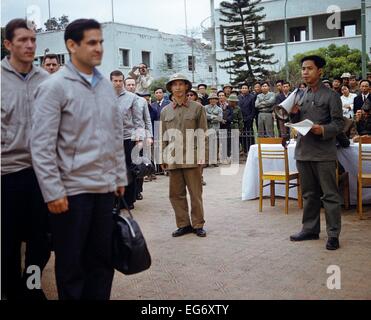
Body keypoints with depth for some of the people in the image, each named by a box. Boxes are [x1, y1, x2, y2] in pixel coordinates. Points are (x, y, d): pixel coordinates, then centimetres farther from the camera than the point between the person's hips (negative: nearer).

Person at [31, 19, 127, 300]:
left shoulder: (107, 86, 10)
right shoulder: (54, 87, -8)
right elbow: (41, 145, -11)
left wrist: (120, 177, 12)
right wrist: (54, 192, -14)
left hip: (105, 189, 5)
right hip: (72, 191, -5)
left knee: (103, 260, 13)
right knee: (71, 265, 9)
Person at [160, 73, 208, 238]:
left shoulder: (197, 108, 4)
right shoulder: (165, 111, 12)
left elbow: (203, 133, 2)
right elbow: (163, 136, 14)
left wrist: (203, 155, -5)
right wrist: (163, 157, 7)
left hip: (192, 157, -3)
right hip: (173, 158, 3)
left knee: (195, 193, 3)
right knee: (176, 193, 6)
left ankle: (198, 224, 14)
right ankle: (183, 224, 17)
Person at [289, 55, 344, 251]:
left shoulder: (331, 96, -5)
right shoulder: (301, 96, 13)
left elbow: (339, 123, -7)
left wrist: (323, 130, -25)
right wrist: (294, 113, -1)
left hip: (323, 153, -6)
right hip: (303, 151, 6)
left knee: (329, 194, -1)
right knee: (309, 194, 15)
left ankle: (333, 234, 6)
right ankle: (310, 229, 26)